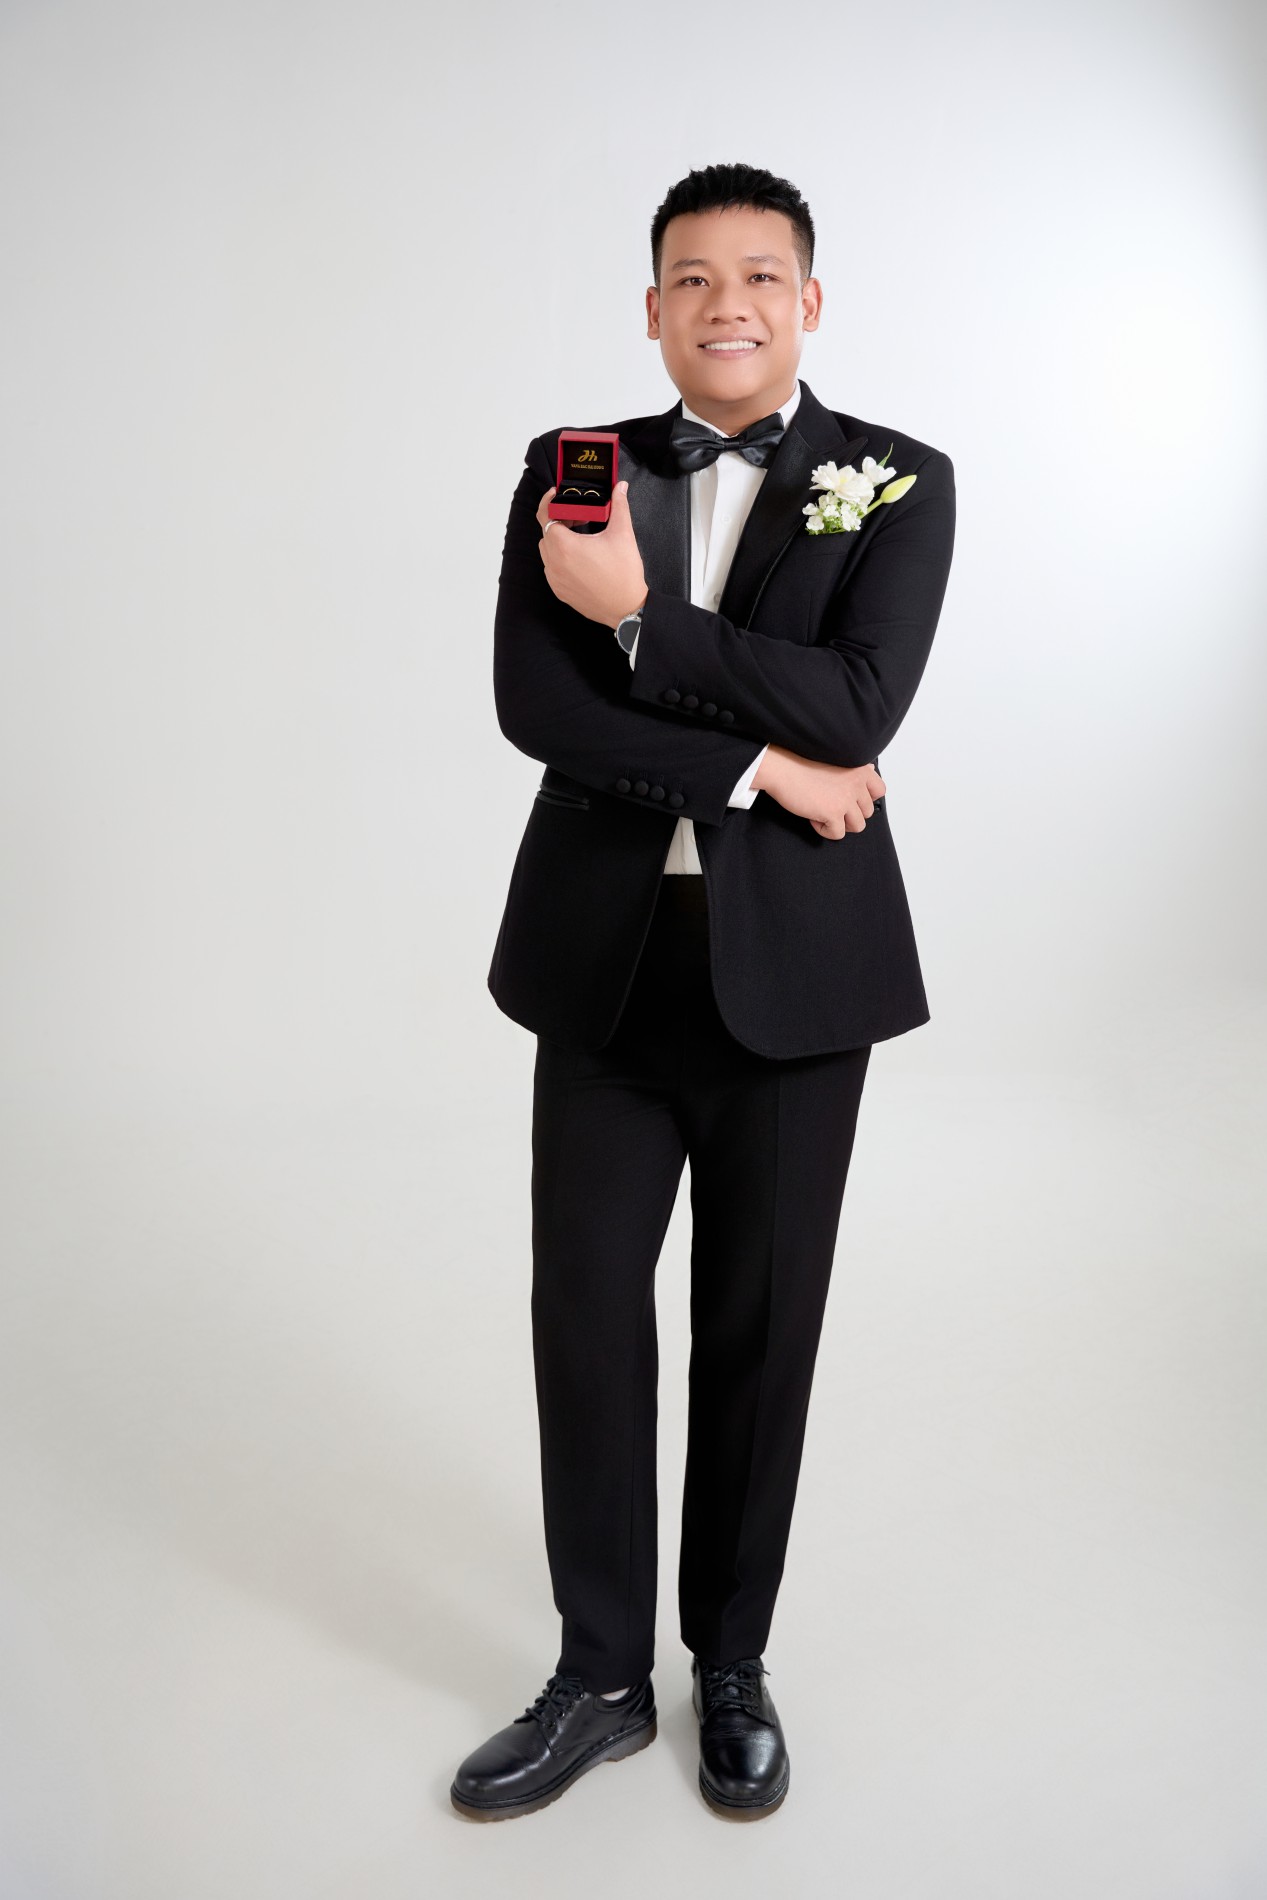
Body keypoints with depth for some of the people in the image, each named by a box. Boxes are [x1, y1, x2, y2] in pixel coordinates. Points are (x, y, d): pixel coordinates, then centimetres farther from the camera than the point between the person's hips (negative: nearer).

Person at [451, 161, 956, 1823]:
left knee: (762, 1329, 10)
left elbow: (859, 703, -15)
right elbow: (532, 703, -8)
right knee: (585, 1319, 7)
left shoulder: (898, 484, 1)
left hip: (792, 972, -1)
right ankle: (601, 1678, 27)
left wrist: (641, 613, -14)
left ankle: (733, 1666, 33)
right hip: (605, 959, 2)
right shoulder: (571, 471, 6)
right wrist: (757, 766, -14)